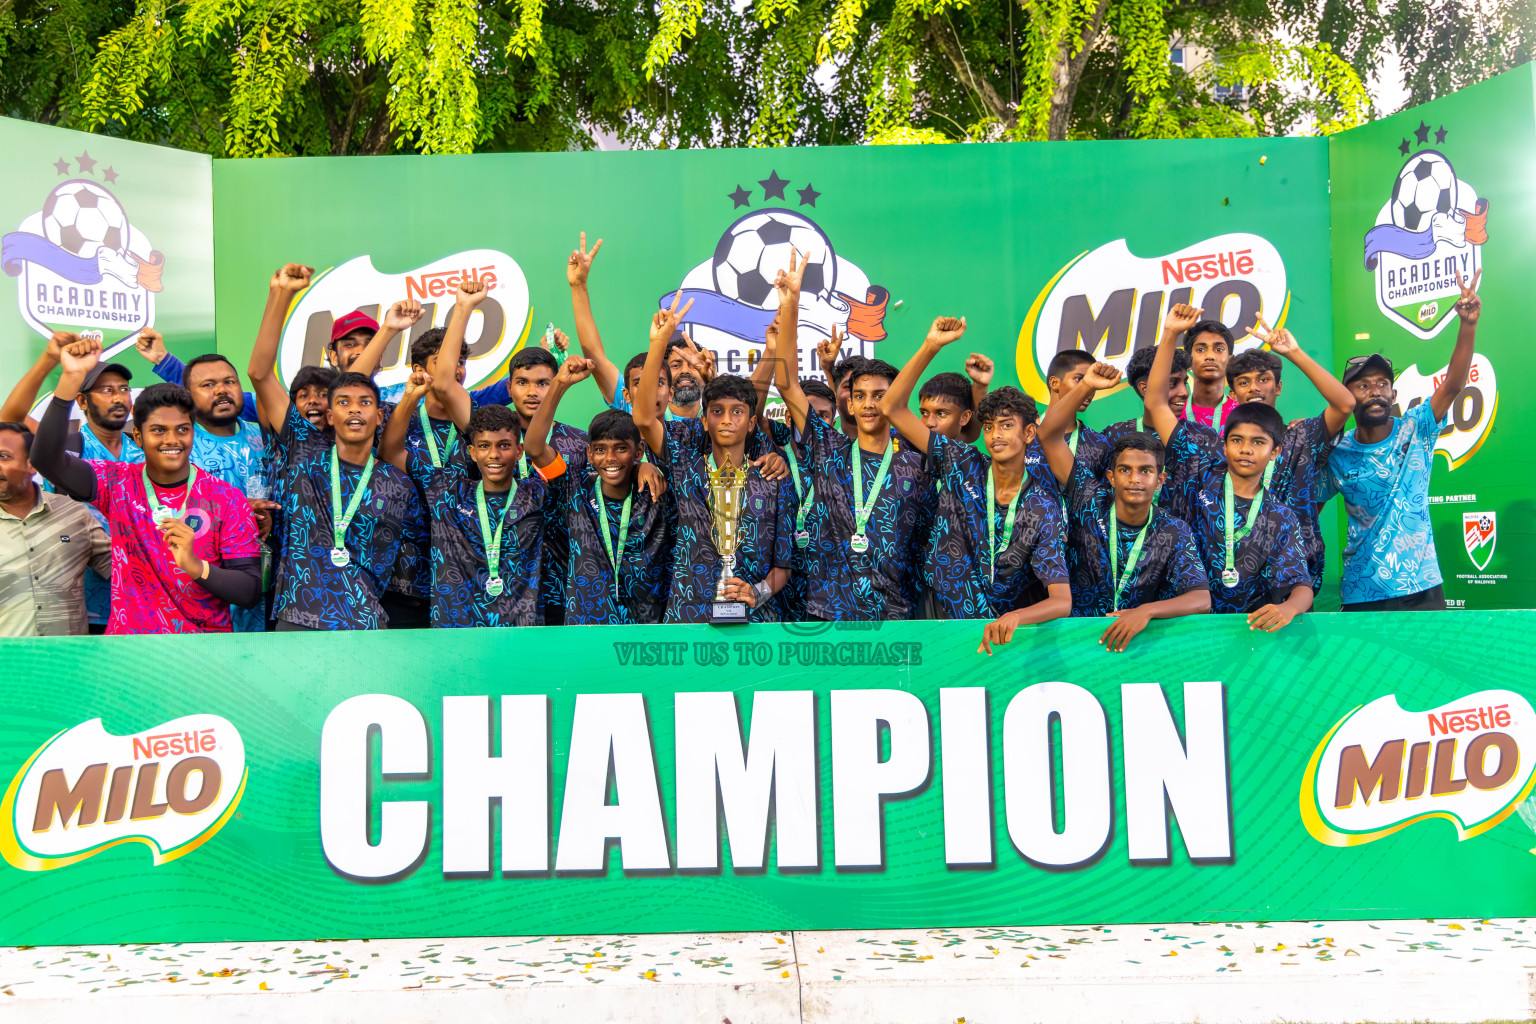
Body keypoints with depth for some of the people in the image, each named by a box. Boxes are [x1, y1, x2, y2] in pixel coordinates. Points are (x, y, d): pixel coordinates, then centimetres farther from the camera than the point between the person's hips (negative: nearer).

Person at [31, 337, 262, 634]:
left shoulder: (229, 500, -3)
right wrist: (72, 377, -22)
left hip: (204, 643, -4)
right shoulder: (117, 483, 3)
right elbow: (47, 460, -14)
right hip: (127, 632, 4)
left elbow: (250, 594, -7)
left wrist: (195, 566, -23)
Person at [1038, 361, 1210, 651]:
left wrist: (1146, 611, -33)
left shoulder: (1174, 532, -3)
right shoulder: (1090, 504, -3)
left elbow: (1201, 600, -15)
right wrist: (1086, 386, -21)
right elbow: (1049, 434, -8)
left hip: (1142, 638, 2)